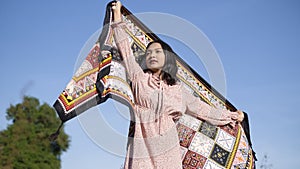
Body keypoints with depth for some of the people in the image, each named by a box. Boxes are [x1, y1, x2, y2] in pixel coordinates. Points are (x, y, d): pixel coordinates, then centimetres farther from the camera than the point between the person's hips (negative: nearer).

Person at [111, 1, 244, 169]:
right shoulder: (140, 78, 11)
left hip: (167, 147, 2)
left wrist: (229, 116, 27)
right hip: (142, 146, -1)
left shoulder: (177, 87, 15)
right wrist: (118, 18, 7)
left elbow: (199, 107, 23)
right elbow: (126, 50, 8)